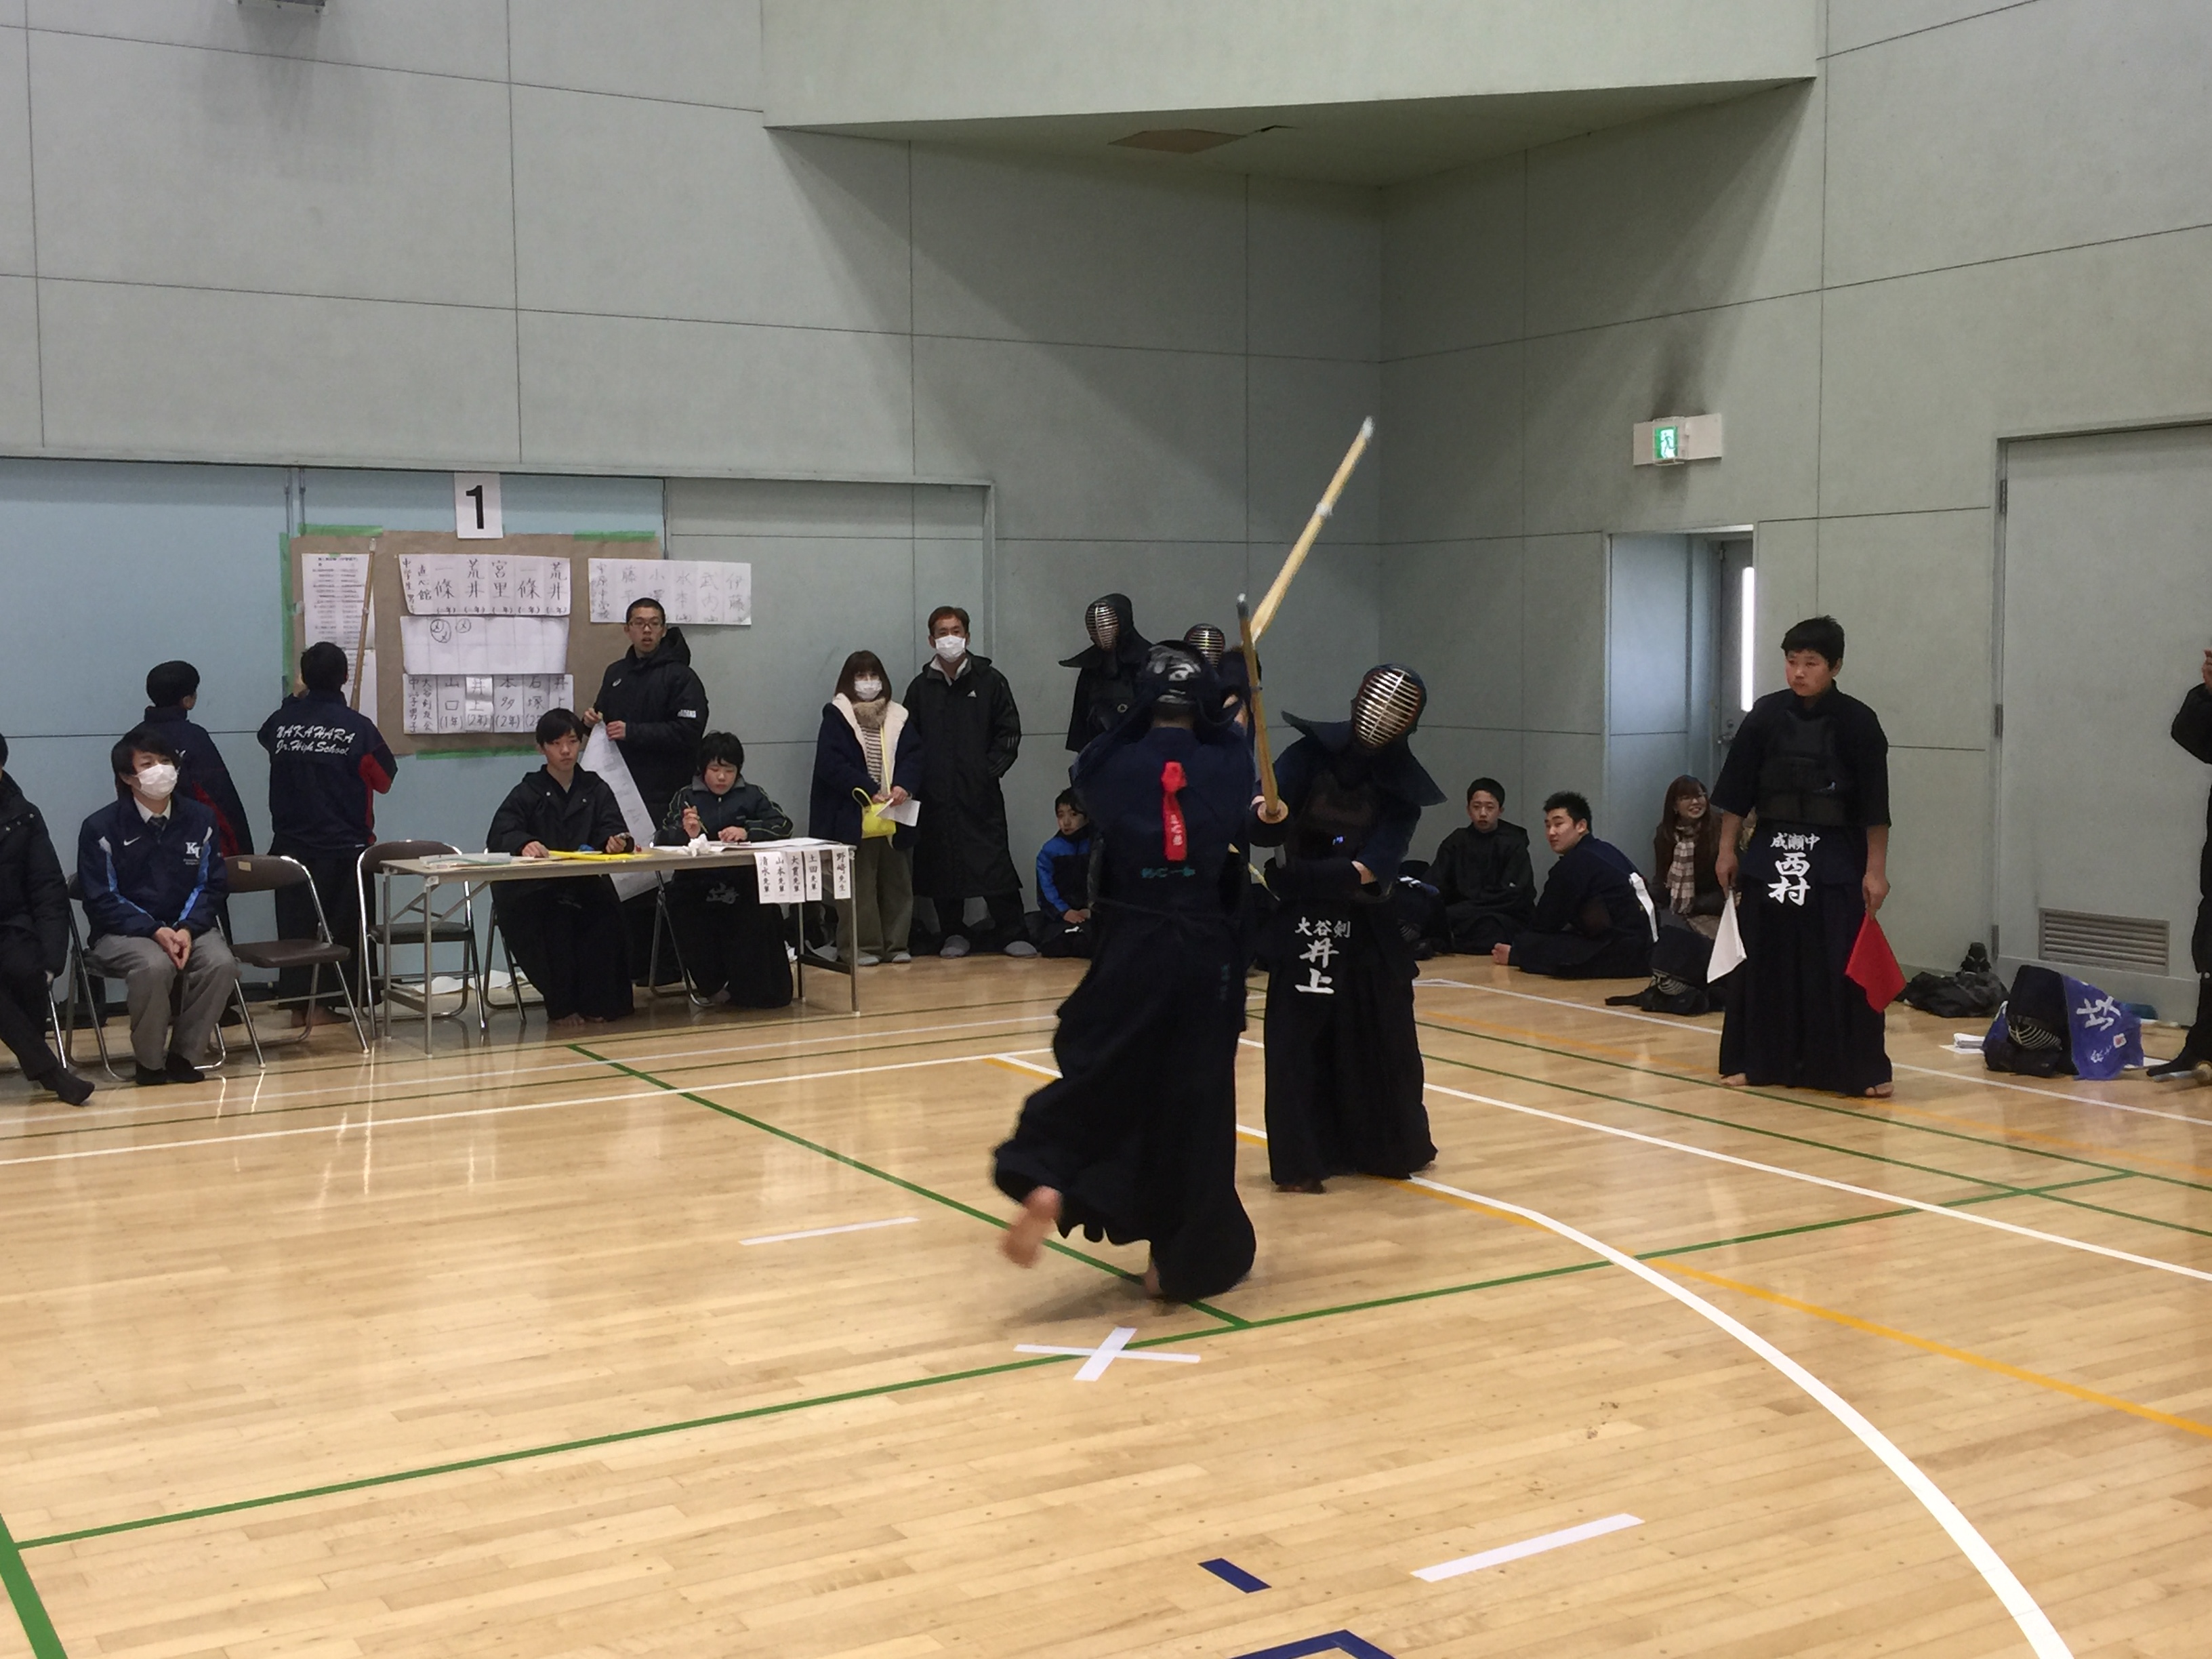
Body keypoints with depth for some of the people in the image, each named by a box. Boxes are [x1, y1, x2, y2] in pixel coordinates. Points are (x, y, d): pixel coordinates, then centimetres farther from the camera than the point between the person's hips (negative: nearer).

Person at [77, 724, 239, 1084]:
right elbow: (102, 900, -8)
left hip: (187, 927, 3)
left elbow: (212, 885, 6)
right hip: (123, 932, -3)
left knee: (221, 963, -27)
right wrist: (155, 931, -22)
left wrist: (188, 929, -13)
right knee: (154, 965, -36)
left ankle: (183, 1054, -7)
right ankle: (149, 1062, -12)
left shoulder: (199, 820, 3)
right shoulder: (101, 828, -7)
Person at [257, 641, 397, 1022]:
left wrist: (296, 697, 37)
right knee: (345, 927, 7)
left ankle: (299, 1003, 11)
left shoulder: (282, 721, -2)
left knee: (296, 923, 10)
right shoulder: (359, 727, -11)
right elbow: (384, 780, -1)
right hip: (346, 846, -3)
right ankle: (338, 1000, 7)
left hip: (291, 845, 3)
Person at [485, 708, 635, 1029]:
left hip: (585, 886, 2)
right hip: (533, 891, -2)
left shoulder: (596, 790, 18)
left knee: (607, 908, -30)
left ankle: (596, 1002, -17)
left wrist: (615, 841, -24)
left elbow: (611, 830, 1)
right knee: (556, 917, -33)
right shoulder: (528, 792, 9)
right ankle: (560, 1007, -19)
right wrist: (524, 844, -31)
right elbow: (499, 835, -8)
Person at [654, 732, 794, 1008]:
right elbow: (662, 838, 4)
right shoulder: (686, 797, 14)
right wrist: (686, 833, -18)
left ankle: (748, 987, -6)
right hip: (697, 888, 0)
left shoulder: (751, 795, 16)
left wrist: (747, 831, -11)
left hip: (743, 885, 0)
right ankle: (712, 983, -5)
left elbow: (784, 825, 5)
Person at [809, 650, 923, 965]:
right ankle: (861, 946, 3)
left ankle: (895, 944, 15)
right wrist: (869, 791, -18)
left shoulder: (898, 717, 12)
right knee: (859, 885, -3)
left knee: (897, 881, 8)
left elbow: (913, 756, 3)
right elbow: (832, 763, -10)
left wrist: (904, 786, -17)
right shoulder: (836, 716, 0)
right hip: (853, 817, -4)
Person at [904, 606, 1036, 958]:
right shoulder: (920, 687, 10)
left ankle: (1012, 933, 1)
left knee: (995, 861, -5)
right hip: (936, 796, 2)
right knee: (942, 864, 4)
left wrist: (991, 770, -5)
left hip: (981, 793, -2)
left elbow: (1009, 731, 5)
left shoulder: (989, 680, 4)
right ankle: (953, 933, 15)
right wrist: (914, 780, -1)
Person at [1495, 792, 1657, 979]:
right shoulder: (1607, 852, 17)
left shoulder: (1575, 864, -10)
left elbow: (1546, 923, -2)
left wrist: (1516, 953, 13)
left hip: (1620, 956, -10)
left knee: (1528, 947, -14)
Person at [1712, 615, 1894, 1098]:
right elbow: (1737, 791, 6)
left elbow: (1875, 805, -5)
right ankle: (1756, 1059, 17)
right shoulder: (1766, 715, 1)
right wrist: (1727, 850, 6)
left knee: (1841, 964, -3)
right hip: (1771, 853, 3)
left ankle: (1860, 1068, 6)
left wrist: (1876, 870, -7)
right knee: (1764, 959, 6)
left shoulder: (1856, 722, -6)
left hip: (1837, 858, -2)